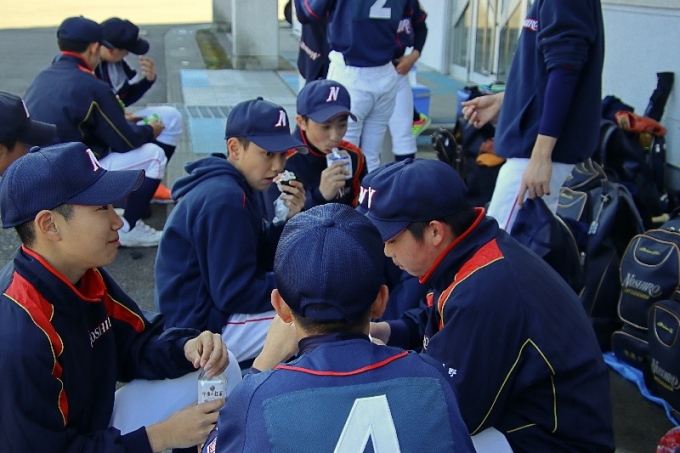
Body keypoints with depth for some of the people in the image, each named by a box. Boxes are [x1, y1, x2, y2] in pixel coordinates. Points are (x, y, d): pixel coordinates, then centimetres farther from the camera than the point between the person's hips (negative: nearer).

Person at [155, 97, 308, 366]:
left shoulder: (237, 186, 5)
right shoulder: (224, 200, -24)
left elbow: (262, 260, 8)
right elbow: (235, 294, -25)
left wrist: (288, 219, -8)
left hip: (213, 304, 10)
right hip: (204, 329, -10)